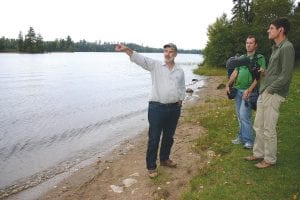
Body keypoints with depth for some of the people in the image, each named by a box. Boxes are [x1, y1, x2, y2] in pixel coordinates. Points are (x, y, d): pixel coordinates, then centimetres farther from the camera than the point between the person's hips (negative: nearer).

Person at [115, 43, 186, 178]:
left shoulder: (180, 71, 10)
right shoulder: (155, 65, -1)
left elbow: (182, 88, 20)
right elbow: (140, 59, -15)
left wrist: (180, 101, 9)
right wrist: (127, 50, -30)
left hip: (174, 108, 4)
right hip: (157, 107, -4)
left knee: (169, 137, 17)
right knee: (154, 138, 1)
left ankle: (164, 159, 38)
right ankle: (151, 166, 16)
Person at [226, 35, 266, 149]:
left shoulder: (260, 58, -2)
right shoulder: (241, 58, 16)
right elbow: (235, 73, 15)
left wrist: (249, 90, -20)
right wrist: (228, 85, 3)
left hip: (249, 91, -6)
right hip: (238, 90, 6)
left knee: (244, 115, -11)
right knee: (239, 115, 11)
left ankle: (248, 140, 1)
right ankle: (241, 137, 23)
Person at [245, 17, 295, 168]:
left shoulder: (287, 47, -13)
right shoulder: (276, 48, 16)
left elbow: (286, 75, -18)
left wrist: (269, 89, -14)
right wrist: (265, 72, 7)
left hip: (273, 95, -9)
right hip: (264, 93, 9)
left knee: (269, 130, 1)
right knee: (258, 126, 15)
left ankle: (270, 159, 16)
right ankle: (258, 153, 29)